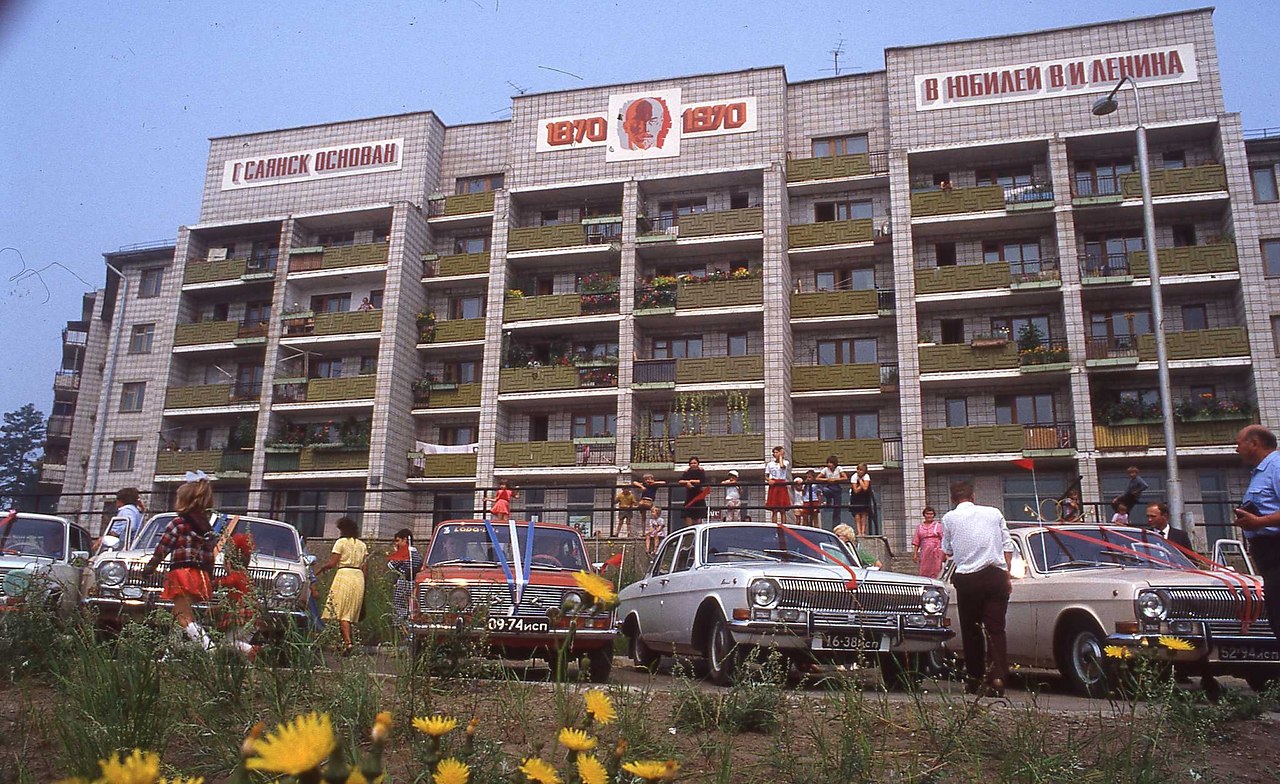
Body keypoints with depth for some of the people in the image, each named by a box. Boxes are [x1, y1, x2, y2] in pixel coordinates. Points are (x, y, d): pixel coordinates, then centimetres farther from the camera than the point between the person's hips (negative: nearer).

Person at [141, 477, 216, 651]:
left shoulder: (178, 523, -7)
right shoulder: (206, 527, 13)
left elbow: (162, 549, -5)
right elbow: (209, 557, 15)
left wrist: (149, 568, 8)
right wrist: (210, 580, 20)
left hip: (181, 573, -7)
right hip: (201, 576, 7)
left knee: (185, 618, -11)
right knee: (189, 615, 15)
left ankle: (208, 646, -27)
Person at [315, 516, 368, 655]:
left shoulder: (341, 542, -2)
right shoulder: (362, 545, 14)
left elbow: (332, 563, -7)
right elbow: (365, 567, 10)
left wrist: (320, 569, 10)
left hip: (344, 575, -5)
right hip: (359, 577, 6)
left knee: (342, 613, -6)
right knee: (351, 612, 11)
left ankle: (348, 641, -20)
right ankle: (346, 640, 12)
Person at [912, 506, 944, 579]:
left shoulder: (938, 525, 6)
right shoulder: (919, 527, 14)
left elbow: (943, 540, 2)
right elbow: (916, 542, 12)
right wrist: (915, 554, 5)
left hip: (936, 553, -2)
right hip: (924, 553, 2)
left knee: (935, 574, -5)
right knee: (924, 573, -2)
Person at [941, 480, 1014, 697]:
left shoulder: (949, 518, 4)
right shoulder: (994, 513, 9)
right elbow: (1008, 546, 8)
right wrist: (1007, 575, 14)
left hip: (967, 578, -1)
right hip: (997, 575, 1)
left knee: (971, 630, 10)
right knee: (996, 628, 1)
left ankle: (976, 679, 14)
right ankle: (998, 677, -12)